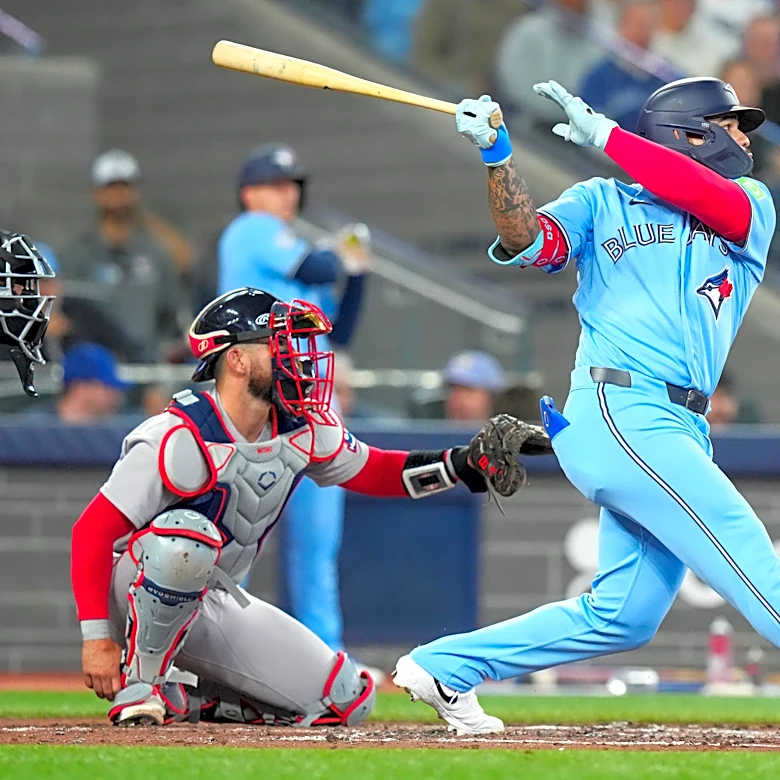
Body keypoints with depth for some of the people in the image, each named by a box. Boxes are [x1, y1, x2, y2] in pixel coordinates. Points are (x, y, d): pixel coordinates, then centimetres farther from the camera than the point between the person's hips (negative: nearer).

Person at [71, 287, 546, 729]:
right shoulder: (182, 440, -26)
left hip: (213, 605, 7)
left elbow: (372, 472, 11)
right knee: (188, 536, -41)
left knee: (346, 700, -3)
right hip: (135, 594, -7)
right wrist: (97, 637, -31)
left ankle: (183, 698, 9)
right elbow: (93, 531, -25)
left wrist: (464, 463, -5)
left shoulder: (303, 428, -4)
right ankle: (138, 681, -20)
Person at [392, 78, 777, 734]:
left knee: (623, 615, 6)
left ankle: (445, 666, 16)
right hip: (621, 411, -6)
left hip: (679, 432, 6)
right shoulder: (602, 202, 11)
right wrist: (497, 156, -18)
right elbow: (527, 240, -5)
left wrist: (604, 135, -8)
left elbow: (713, 198, -5)